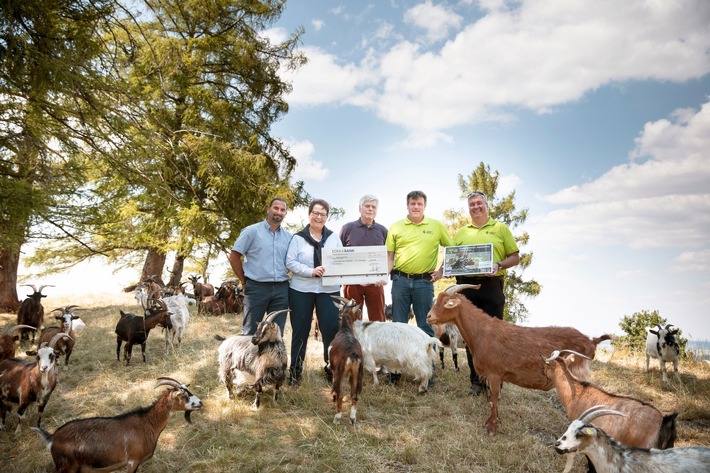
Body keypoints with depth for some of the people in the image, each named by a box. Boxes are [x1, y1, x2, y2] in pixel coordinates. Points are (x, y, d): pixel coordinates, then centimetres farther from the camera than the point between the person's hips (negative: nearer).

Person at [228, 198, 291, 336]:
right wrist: (244, 281, -1)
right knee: (250, 332, 3)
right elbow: (233, 257, -2)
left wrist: (285, 275, 7)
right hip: (256, 288, -4)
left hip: (281, 289, 4)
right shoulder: (252, 231, -3)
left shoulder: (289, 236, 9)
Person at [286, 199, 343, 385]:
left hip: (329, 290, 2)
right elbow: (290, 262, -6)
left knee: (332, 328, -2)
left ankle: (331, 367, 15)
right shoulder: (298, 238, 2)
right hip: (301, 290, -1)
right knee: (300, 330, 6)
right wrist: (311, 271, -18)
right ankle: (295, 369, 19)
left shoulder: (334, 238, 10)